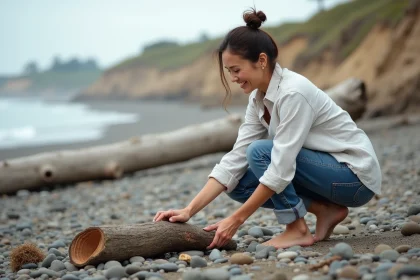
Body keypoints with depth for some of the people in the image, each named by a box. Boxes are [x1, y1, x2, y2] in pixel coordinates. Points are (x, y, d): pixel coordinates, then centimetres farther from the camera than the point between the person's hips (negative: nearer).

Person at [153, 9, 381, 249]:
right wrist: (189, 211, -11)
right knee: (240, 184, -1)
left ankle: (298, 230, -9)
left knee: (261, 151, -24)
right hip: (327, 169, 8)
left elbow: (281, 169, -29)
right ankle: (326, 210, 5)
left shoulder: (293, 92, -27)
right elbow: (235, 159, -4)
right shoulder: (259, 97, -1)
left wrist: (236, 220, -24)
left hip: (355, 175, -8)